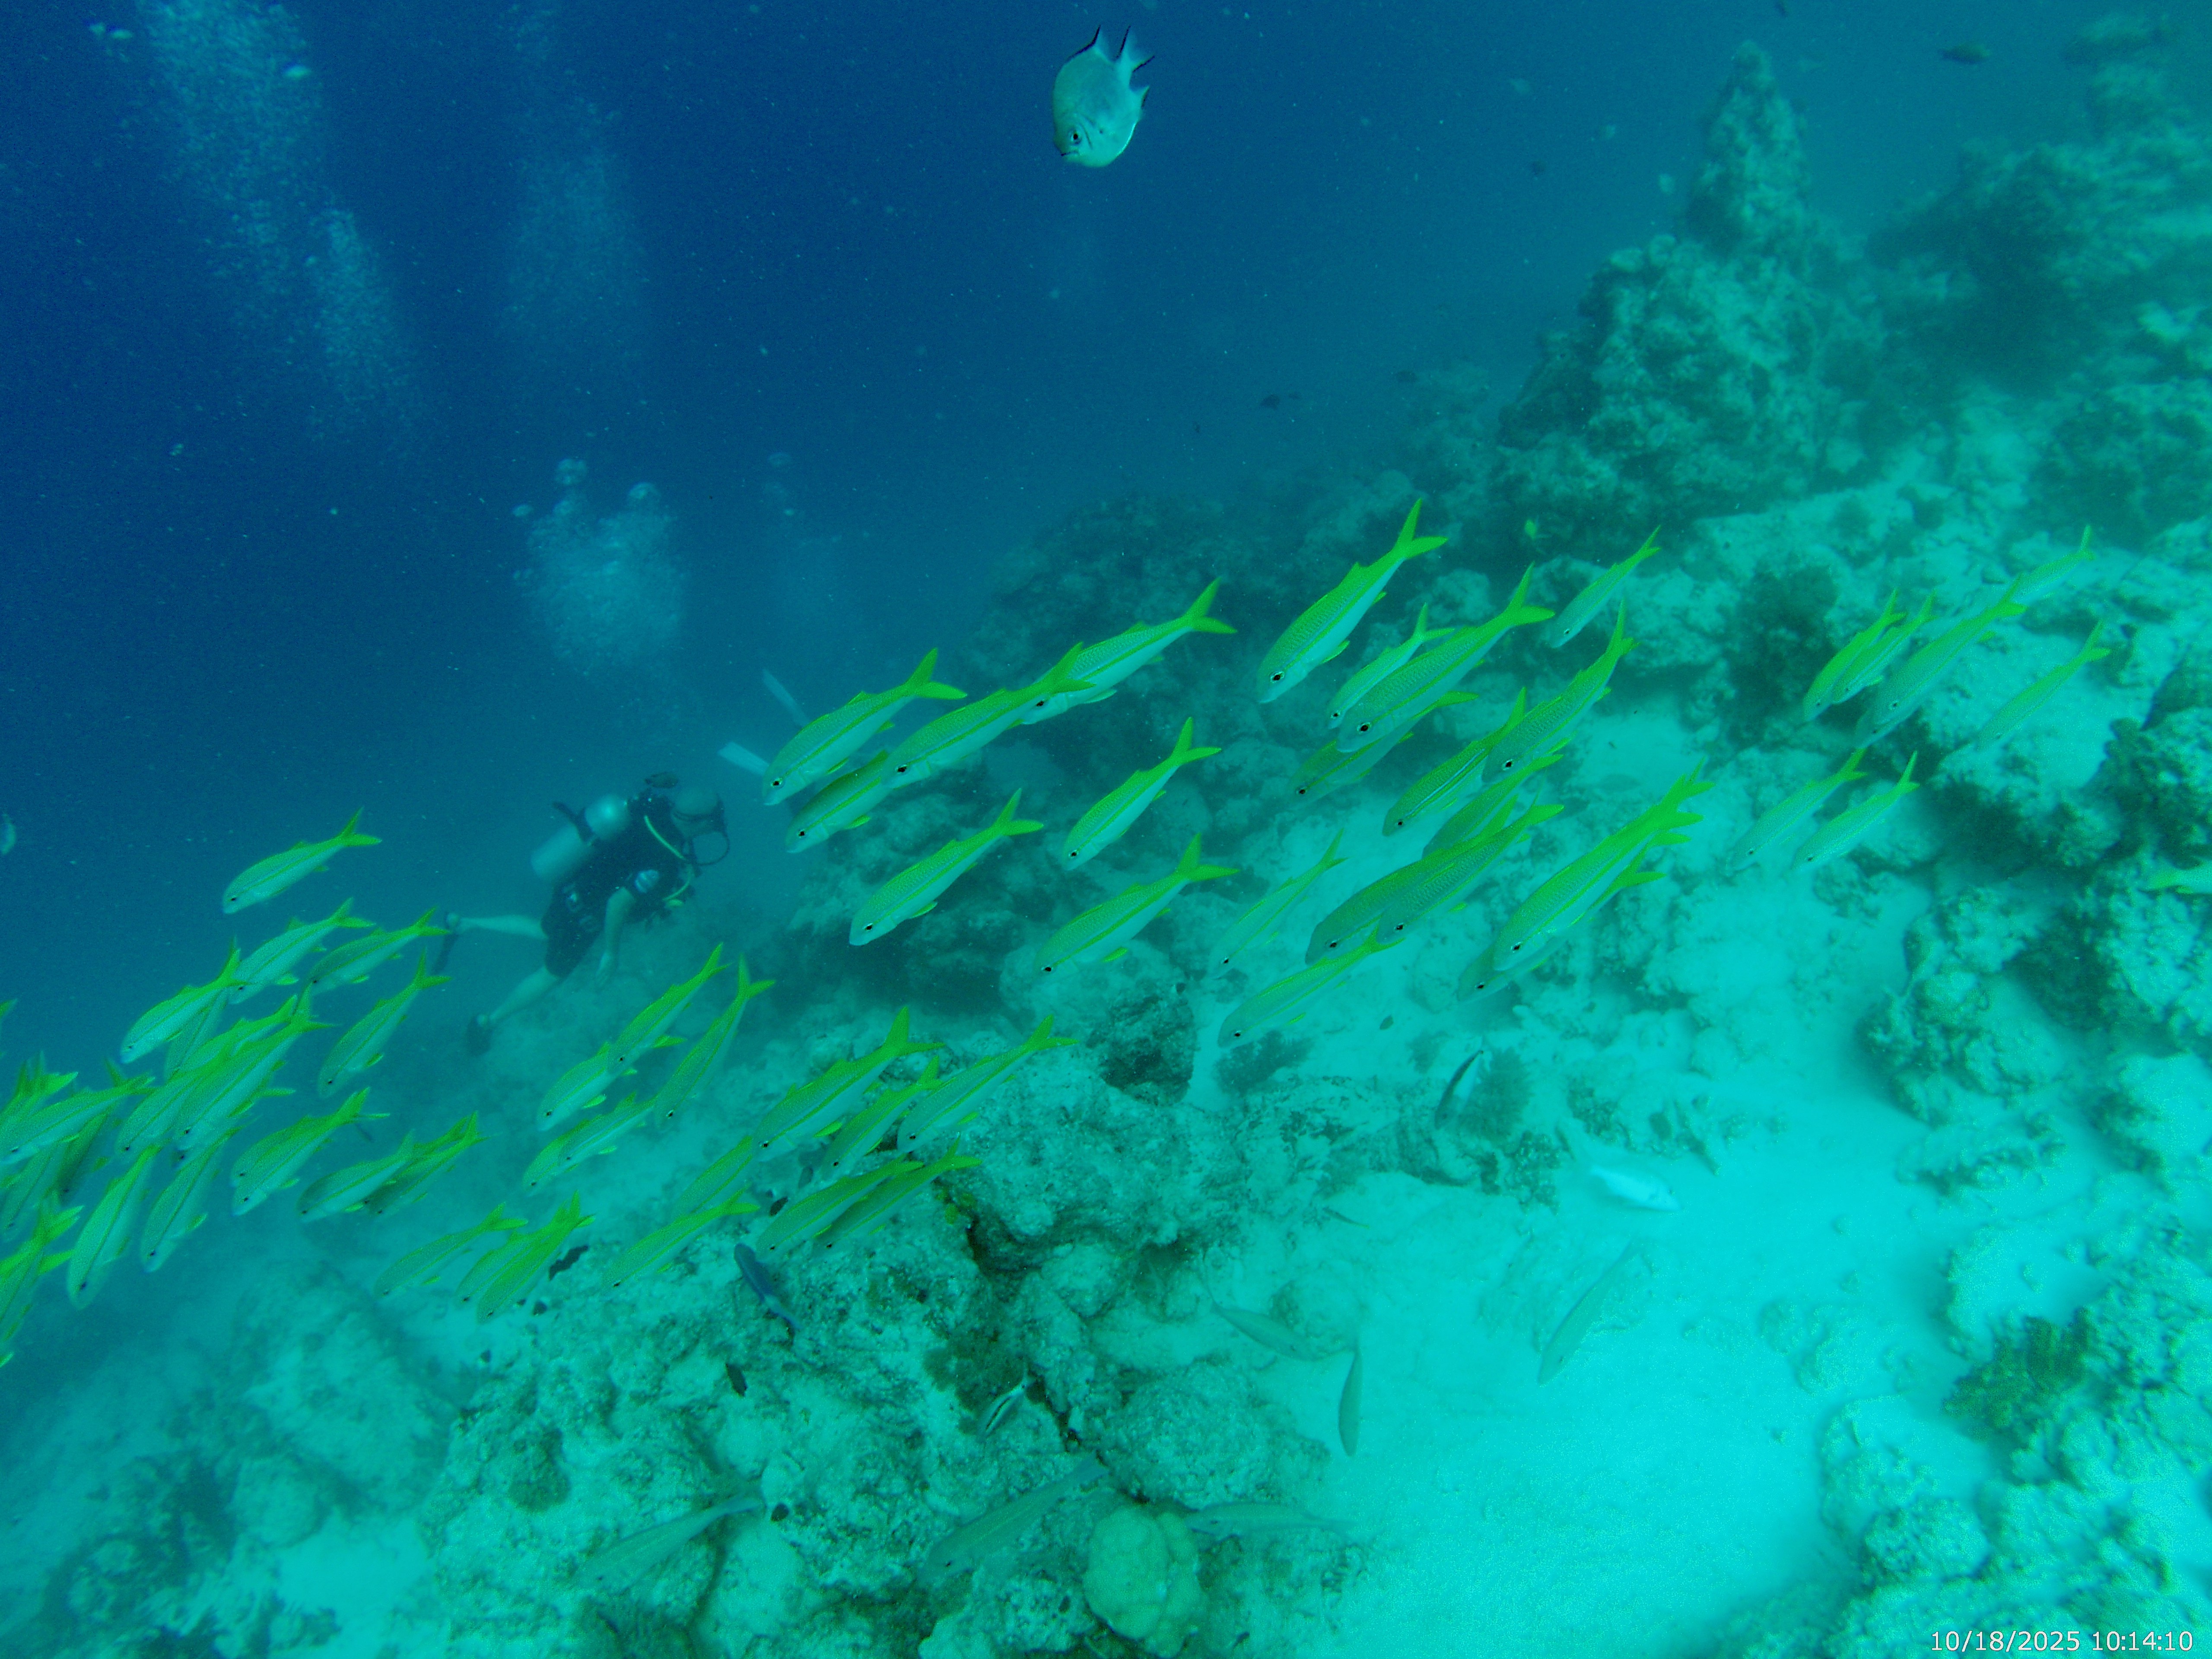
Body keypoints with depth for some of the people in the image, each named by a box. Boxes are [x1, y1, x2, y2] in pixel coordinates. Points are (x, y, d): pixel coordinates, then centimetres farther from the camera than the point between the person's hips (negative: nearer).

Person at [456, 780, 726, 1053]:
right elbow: (618, 905, -32)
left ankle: (461, 924, 43)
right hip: (582, 911, -7)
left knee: (544, 932, 36)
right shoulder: (661, 863, -39)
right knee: (554, 974, 18)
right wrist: (611, 953, -16)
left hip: (574, 885, 7)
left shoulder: (656, 805, -18)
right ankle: (488, 1021, 36)